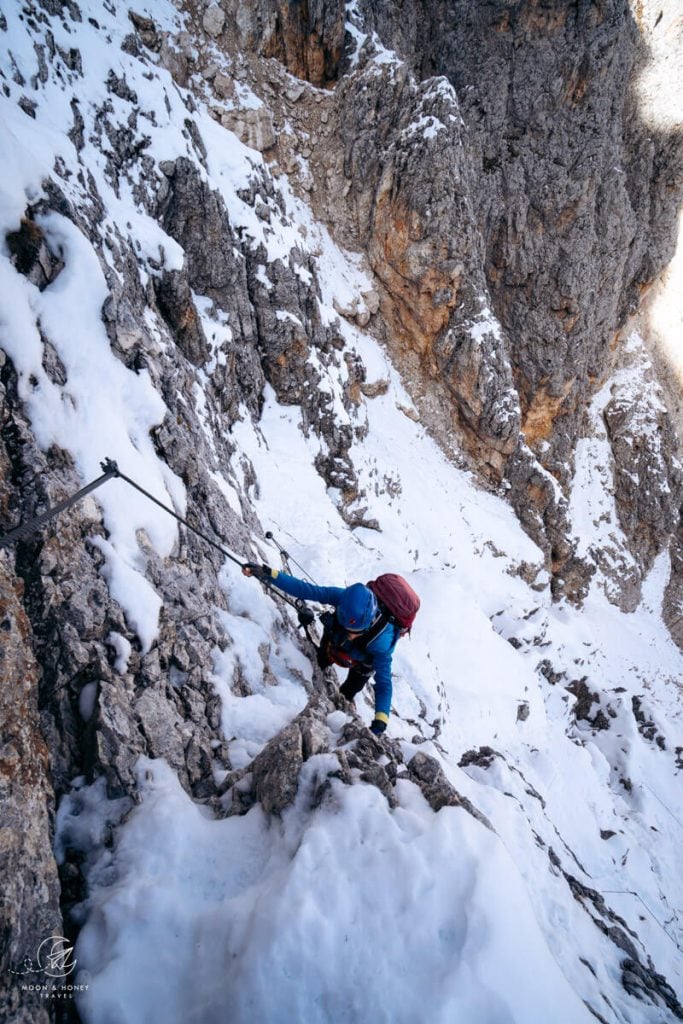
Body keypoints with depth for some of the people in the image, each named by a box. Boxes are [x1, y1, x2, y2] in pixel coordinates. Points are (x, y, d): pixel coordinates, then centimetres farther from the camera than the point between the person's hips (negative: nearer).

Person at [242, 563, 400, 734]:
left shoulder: (381, 641, -47)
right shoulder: (343, 597, -43)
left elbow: (383, 684, -43)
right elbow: (304, 589, -37)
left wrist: (379, 723, -57)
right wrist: (266, 574, -41)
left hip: (364, 662, -2)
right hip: (333, 641, 2)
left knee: (347, 694, 20)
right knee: (318, 665, 28)